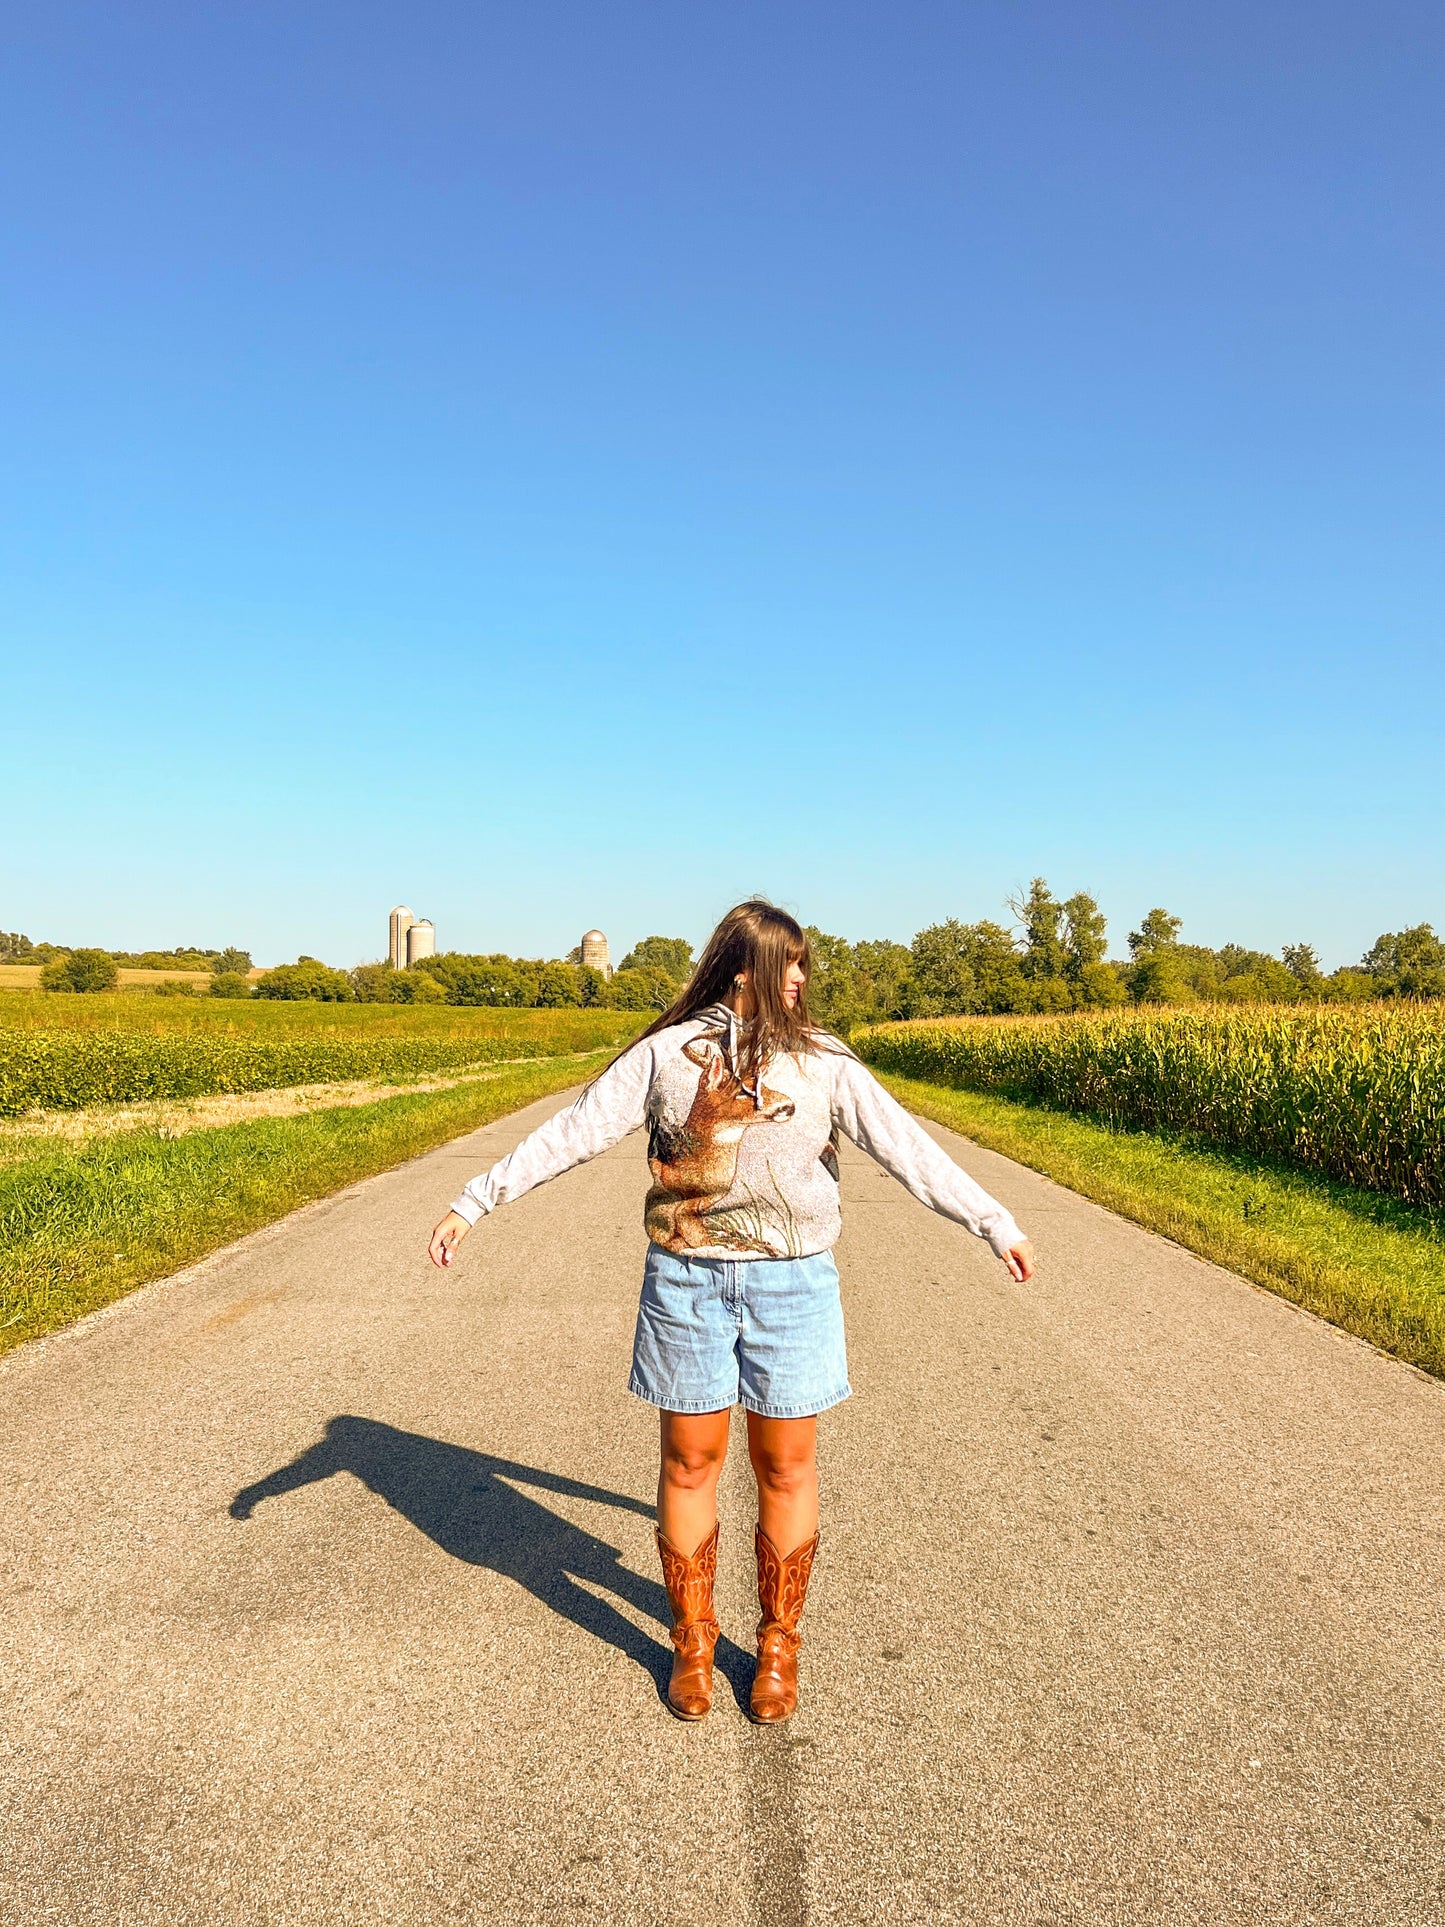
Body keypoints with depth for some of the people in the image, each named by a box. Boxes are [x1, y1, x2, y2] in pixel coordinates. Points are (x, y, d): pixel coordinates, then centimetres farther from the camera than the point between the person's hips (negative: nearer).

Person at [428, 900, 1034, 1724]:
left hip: (792, 1286, 1)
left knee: (787, 1468, 9)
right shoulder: (666, 1053, -3)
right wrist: (475, 1201, -5)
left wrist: (997, 1223, -1)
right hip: (685, 1284, 0)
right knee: (690, 1462, 10)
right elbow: (572, 1133, -3)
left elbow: (905, 1145, 0)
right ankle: (693, 1640, 30)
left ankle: (779, 1643, 29)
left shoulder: (823, 1060, -1)